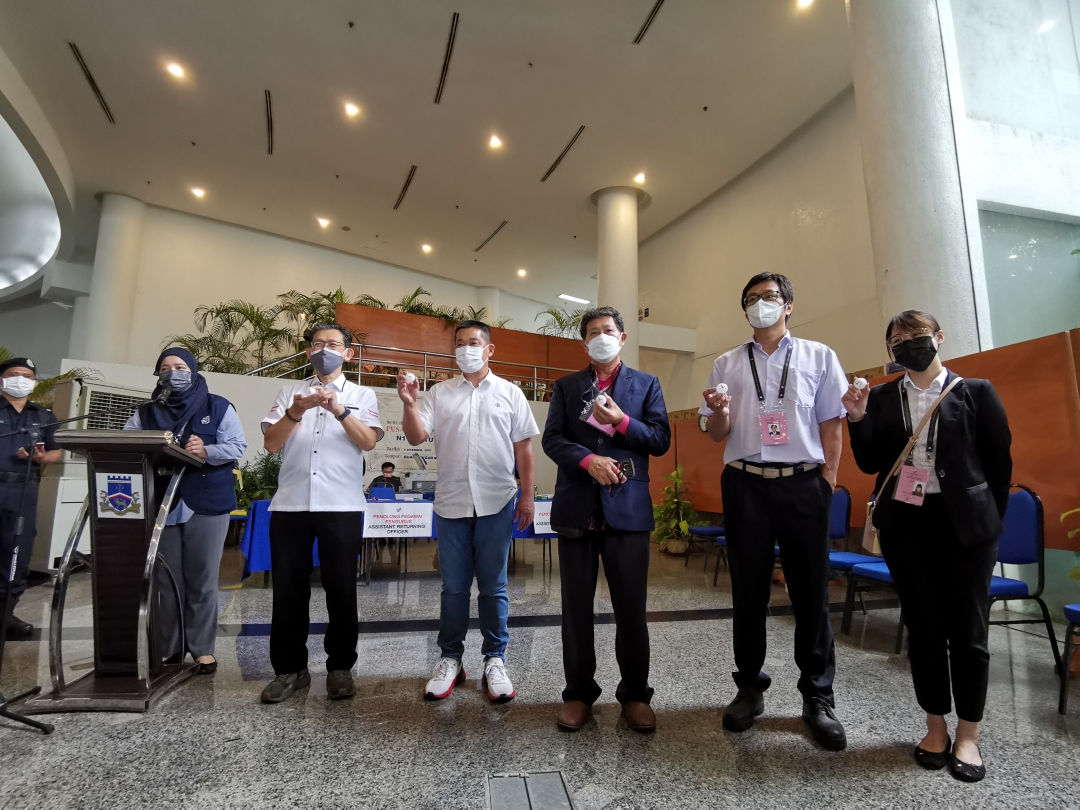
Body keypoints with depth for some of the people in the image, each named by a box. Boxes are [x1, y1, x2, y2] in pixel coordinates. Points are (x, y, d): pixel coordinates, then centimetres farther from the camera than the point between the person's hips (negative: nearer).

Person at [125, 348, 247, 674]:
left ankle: (203, 648, 13)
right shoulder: (147, 412, 14)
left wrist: (206, 451, -21)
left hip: (207, 504, -3)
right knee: (167, 580, 8)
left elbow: (237, 446, -4)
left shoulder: (218, 407, 4)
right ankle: (170, 649, 21)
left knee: (202, 579, 3)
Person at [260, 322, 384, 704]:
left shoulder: (362, 395, 10)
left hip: (341, 505, -2)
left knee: (341, 588, 4)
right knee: (288, 588, 8)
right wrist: (295, 413, -13)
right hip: (290, 503, 2)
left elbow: (368, 441, -5)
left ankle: (340, 667, 18)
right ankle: (290, 668, 22)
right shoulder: (291, 391, 14)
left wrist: (339, 410, -19)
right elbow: (270, 443, 4)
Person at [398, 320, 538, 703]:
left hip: (496, 503, -1)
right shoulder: (439, 392, 7)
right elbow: (417, 437, -1)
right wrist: (409, 404, -17)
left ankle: (495, 661, 22)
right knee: (453, 587, 11)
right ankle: (450, 660, 25)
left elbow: (523, 449, 4)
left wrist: (527, 496, 0)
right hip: (451, 503, 1)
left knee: (493, 586, 9)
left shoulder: (510, 393, 4)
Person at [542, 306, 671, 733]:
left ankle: (635, 694, 23)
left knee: (631, 608, 5)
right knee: (576, 607, 9)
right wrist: (588, 460, -15)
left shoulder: (646, 383, 11)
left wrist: (621, 421, -12)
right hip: (576, 508, 1)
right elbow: (552, 439, 2)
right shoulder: (565, 386, 12)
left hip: (628, 507, -1)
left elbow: (661, 440, 3)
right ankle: (579, 693, 24)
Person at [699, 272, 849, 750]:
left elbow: (832, 424, 6)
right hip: (745, 484, 1)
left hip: (803, 483, -1)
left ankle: (818, 698, 22)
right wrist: (719, 412, -12)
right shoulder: (726, 364, 11)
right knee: (748, 592, 9)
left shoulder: (819, 356, 8)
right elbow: (717, 434, 10)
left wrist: (827, 482, -2)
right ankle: (750, 689, 25)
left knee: (811, 592, 6)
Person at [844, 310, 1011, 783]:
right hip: (905, 524, 2)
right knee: (922, 626, 11)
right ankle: (936, 725, 27)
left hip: (964, 525, -2)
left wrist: (989, 522, 3)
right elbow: (870, 464, 0)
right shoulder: (882, 398, 5)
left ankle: (968, 733, 23)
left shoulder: (976, 391, 0)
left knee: (967, 628, 6)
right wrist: (858, 418, -14)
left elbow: (1000, 462, 3)